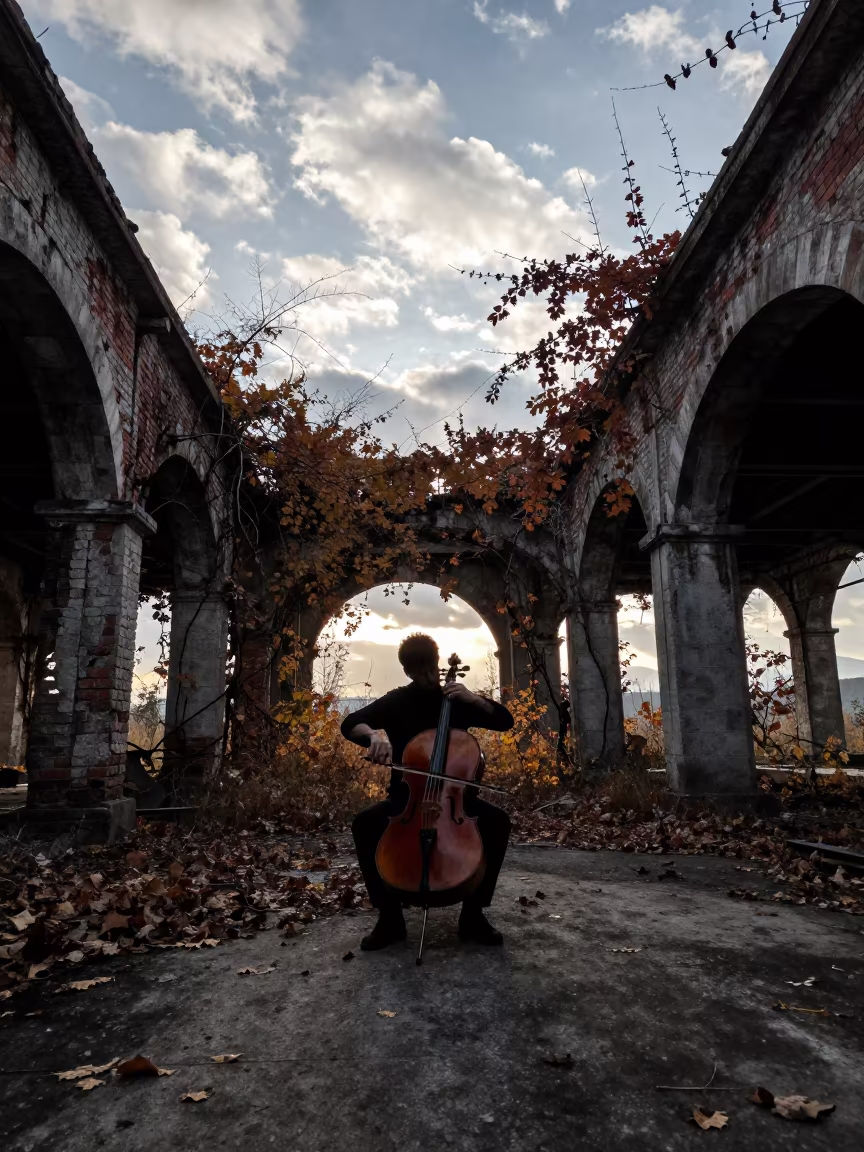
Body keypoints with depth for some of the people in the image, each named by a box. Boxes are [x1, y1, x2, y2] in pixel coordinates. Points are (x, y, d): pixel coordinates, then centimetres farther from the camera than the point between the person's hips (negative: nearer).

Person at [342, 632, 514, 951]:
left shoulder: (457, 701, 3)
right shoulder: (397, 701, -1)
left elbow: (505, 721, 0)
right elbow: (350, 723, -11)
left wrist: (474, 698, -16)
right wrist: (374, 735, -33)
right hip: (407, 794, 0)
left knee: (498, 820, -27)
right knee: (363, 824, -27)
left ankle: (473, 913, -13)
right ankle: (390, 915, -14)